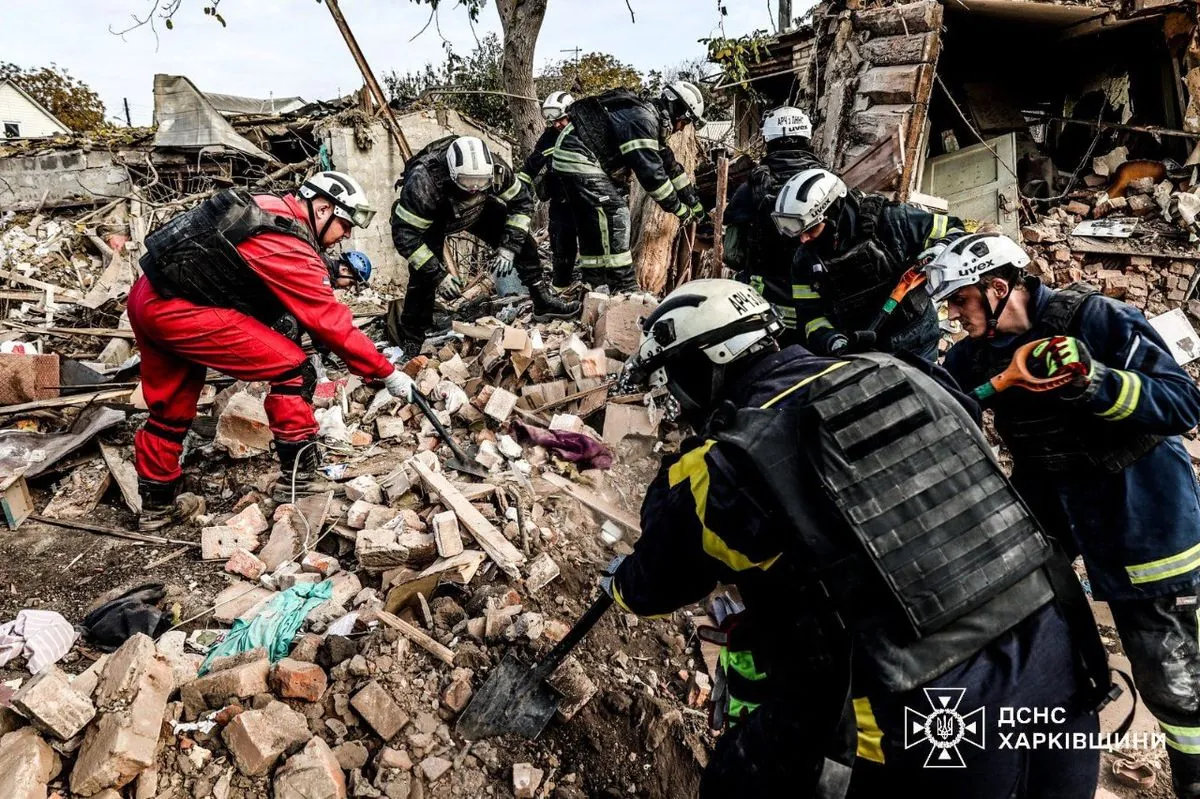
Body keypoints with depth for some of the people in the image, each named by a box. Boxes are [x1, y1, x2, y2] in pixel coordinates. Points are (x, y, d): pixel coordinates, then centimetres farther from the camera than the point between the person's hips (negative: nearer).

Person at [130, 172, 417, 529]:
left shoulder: (270, 207, 8)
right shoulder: (291, 249, -17)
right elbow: (331, 324, -14)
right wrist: (388, 373, -8)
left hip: (147, 299, 10)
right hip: (179, 311, -10)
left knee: (171, 409, 21)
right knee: (294, 371, -8)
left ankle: (156, 505, 35)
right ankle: (299, 479, -1)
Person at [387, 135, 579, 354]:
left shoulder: (495, 168, -33)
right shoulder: (424, 182, -43)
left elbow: (521, 200, -16)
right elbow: (404, 233, -38)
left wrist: (508, 247, -26)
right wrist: (437, 274, -41)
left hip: (478, 210, 4)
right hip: (432, 219, -3)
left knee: (521, 241, -9)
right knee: (424, 275, -19)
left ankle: (543, 302, 6)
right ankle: (411, 342, -3)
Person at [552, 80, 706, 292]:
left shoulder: (652, 121, 13)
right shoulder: (642, 119, -20)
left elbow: (669, 164, 20)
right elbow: (650, 172, -25)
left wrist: (695, 204, 23)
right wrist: (678, 208, -16)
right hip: (578, 158, -11)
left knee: (592, 226, 12)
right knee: (614, 217, -15)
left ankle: (594, 289, 18)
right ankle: (624, 289, -14)